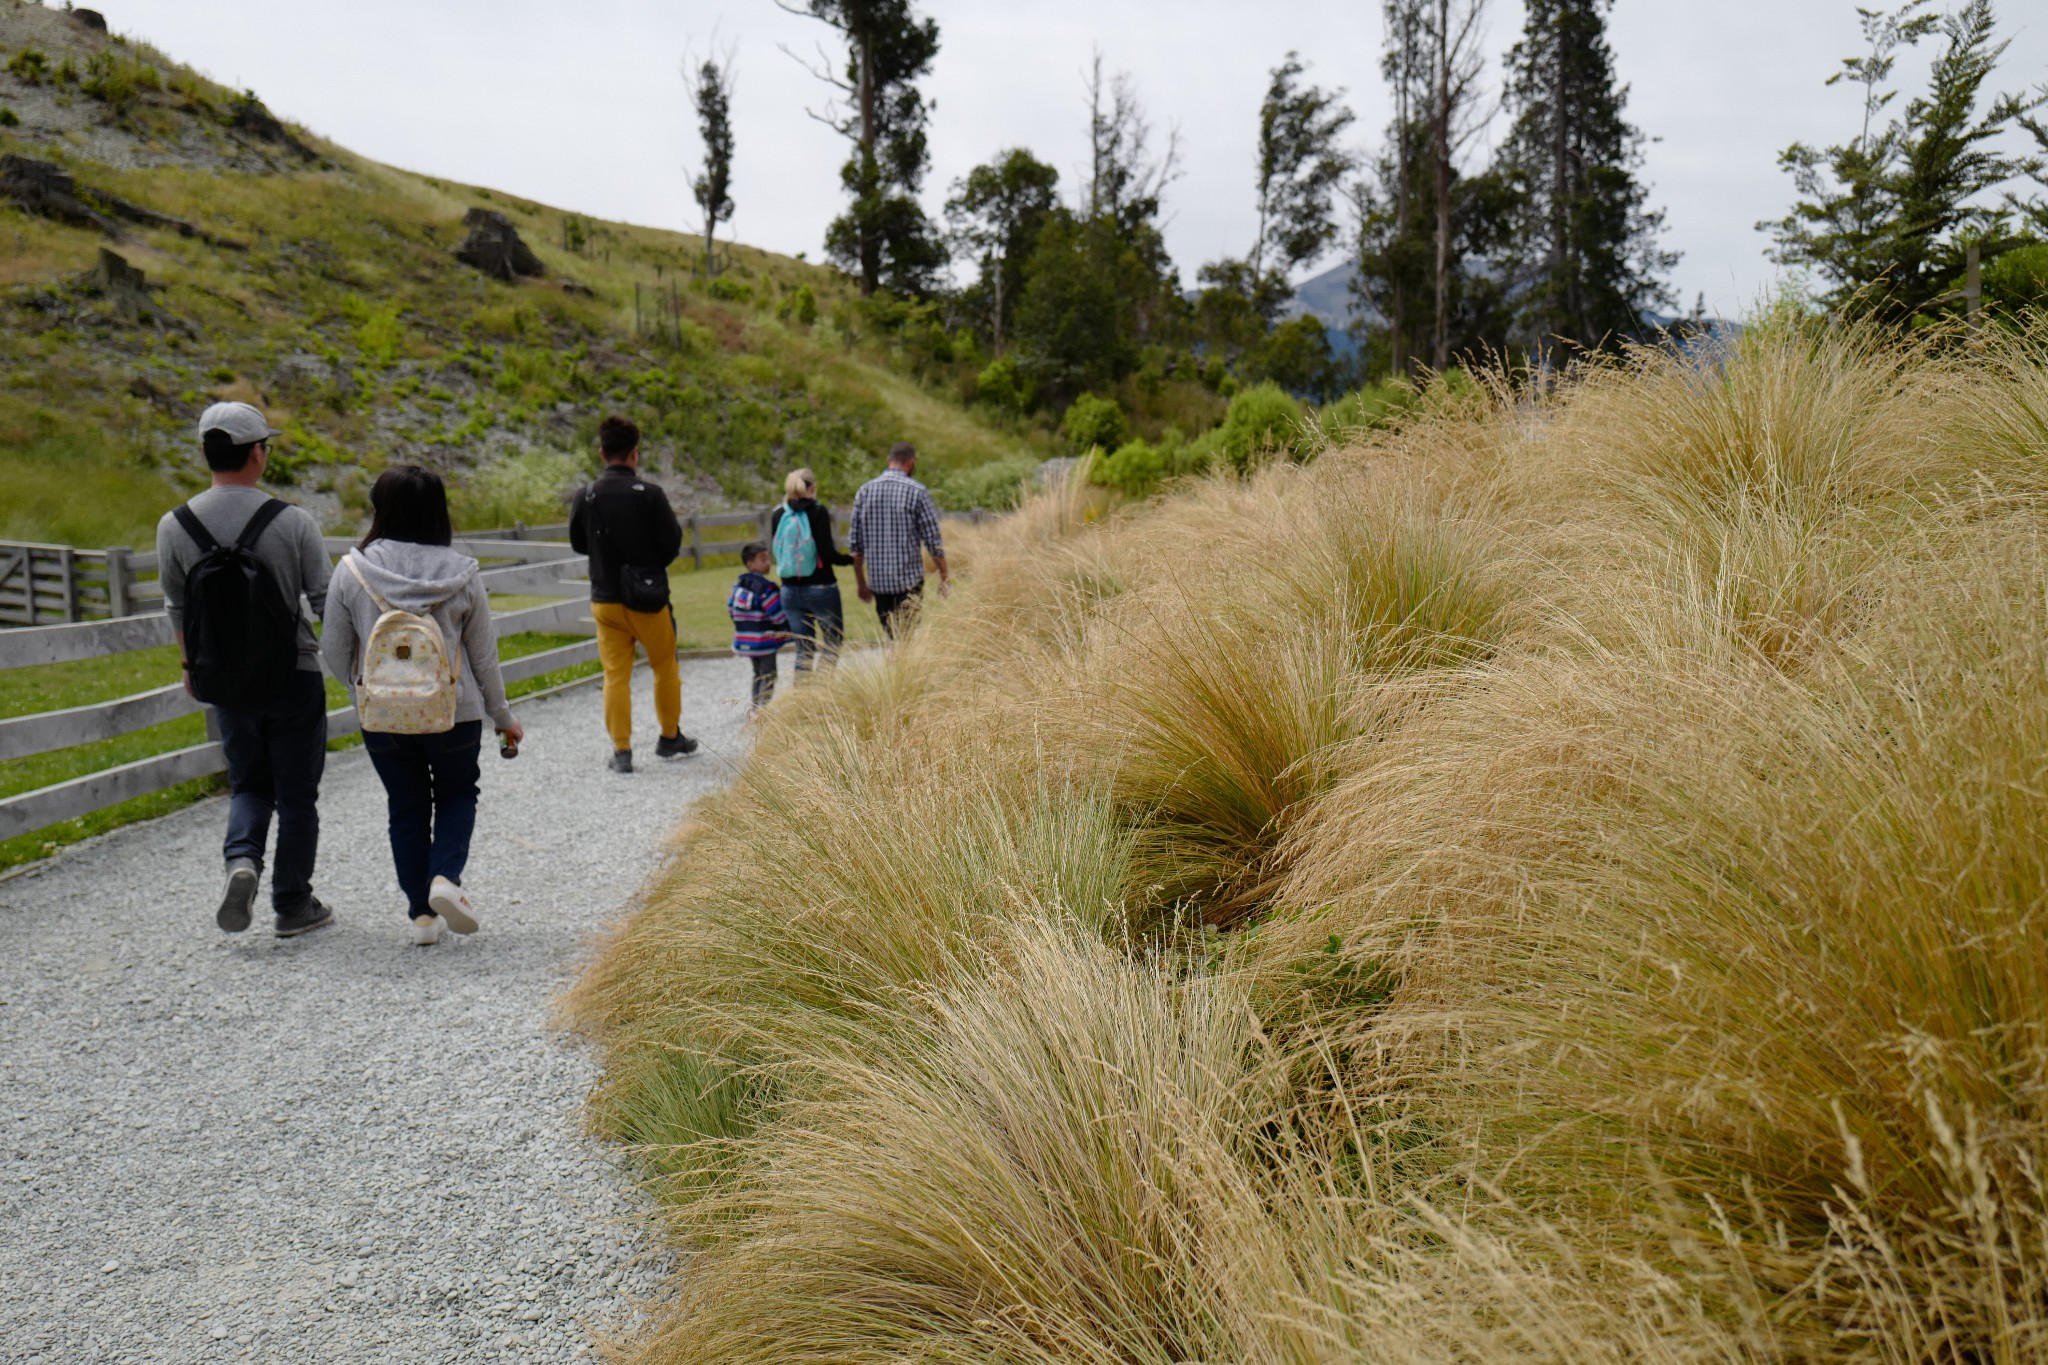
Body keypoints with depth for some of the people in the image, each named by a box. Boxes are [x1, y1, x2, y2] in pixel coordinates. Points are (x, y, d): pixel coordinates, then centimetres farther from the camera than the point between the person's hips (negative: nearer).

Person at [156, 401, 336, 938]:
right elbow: (325, 601, -9)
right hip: (293, 678, -3)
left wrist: (190, 665, 25)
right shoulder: (293, 522, -15)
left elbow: (177, 610, 8)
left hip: (225, 682, 3)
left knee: (249, 784, 20)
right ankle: (293, 905, 17)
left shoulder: (175, 527, -5)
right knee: (296, 795, 10)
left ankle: (242, 859, -6)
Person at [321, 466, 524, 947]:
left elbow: (334, 653, 0)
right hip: (453, 710, -1)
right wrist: (502, 717, 11)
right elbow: (484, 655, -2)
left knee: (406, 805, 16)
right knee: (457, 794, 20)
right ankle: (446, 878, -4)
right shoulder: (461, 573, -8)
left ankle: (421, 914, 17)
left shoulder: (352, 571, -8)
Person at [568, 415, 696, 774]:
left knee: (615, 674, 7)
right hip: (648, 598, -2)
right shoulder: (650, 494, -13)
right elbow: (671, 544, -8)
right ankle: (670, 737, 26)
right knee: (665, 667, 16)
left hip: (605, 599, 2)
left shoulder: (586, 497, -4)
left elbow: (578, 543, 9)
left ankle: (621, 749, 4)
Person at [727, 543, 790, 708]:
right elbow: (777, 614, -17)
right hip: (764, 641, -8)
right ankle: (765, 706, -5)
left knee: (758, 674, 21)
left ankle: (757, 706, 25)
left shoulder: (739, 586, 8)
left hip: (745, 641, 8)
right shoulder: (766, 587, -18)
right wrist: (788, 630, -2)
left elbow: (731, 608, 14)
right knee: (768, 675, -2)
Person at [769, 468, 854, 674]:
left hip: (790, 590, 5)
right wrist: (851, 558, -1)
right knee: (832, 641, 8)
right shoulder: (818, 511, -10)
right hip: (820, 588, -5)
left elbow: (777, 552, 11)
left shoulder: (778, 515, 5)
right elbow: (827, 553, -16)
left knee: (803, 648, 12)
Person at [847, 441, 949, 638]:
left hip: (877, 581, 4)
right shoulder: (917, 492, -7)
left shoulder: (865, 491, 6)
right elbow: (933, 541, -6)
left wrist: (860, 582, 16)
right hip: (909, 579, -4)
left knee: (892, 639, 15)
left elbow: (854, 543, 8)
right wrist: (944, 576, 4)